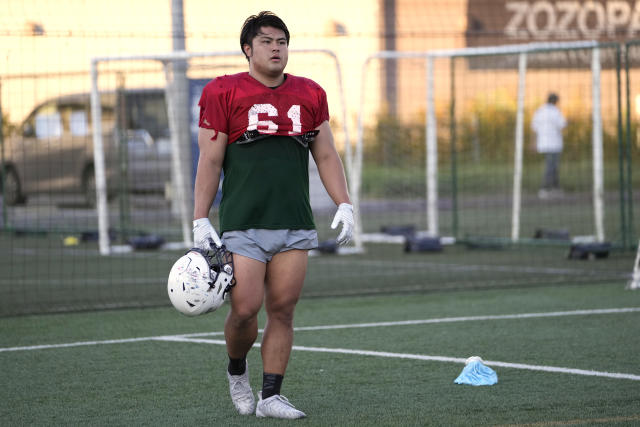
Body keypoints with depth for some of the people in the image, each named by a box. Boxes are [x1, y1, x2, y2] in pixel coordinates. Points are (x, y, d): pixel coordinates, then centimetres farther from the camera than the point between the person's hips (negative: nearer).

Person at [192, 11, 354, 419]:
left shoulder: (310, 94, 12)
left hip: (295, 225, 3)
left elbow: (327, 156, 17)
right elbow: (210, 161, 1)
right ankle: (237, 370, 21)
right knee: (244, 309, -8)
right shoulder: (223, 93, 1)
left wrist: (344, 204, 6)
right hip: (243, 226, -3)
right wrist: (200, 220, -3)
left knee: (283, 310, 0)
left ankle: (271, 394, 8)